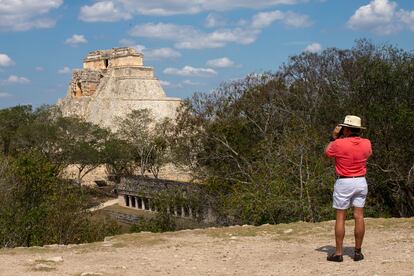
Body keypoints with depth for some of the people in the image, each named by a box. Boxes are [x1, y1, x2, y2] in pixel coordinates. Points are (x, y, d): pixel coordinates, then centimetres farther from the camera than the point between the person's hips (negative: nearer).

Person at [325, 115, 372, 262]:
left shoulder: (339, 144, -14)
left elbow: (327, 153, 6)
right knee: (359, 216, 5)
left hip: (343, 182, -4)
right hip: (361, 182, 4)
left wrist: (334, 137, 11)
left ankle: (338, 253, 4)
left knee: (340, 217, 2)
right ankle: (357, 252, 9)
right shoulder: (366, 143, -2)